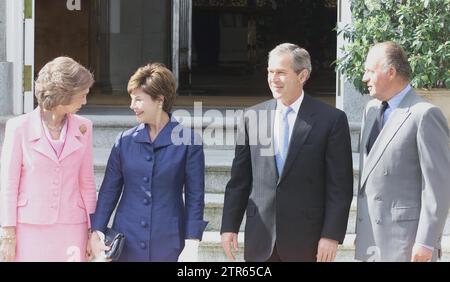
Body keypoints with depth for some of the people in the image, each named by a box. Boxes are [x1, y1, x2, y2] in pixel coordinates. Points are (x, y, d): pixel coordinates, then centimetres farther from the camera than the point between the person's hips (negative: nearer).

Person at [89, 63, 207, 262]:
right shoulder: (125, 141, 5)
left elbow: (195, 198, -4)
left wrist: (191, 246, -9)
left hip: (168, 245, -2)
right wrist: (96, 232, 0)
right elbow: (109, 190, 8)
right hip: (127, 243, 3)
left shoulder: (188, 142, -4)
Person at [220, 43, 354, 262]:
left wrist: (332, 235, -10)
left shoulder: (331, 119, -3)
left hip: (306, 242, -3)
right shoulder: (252, 117, 8)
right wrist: (229, 226, 5)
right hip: (260, 239, 3)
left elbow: (340, 185, -5)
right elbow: (239, 179, 11)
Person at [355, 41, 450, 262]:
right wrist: (360, 229, 17)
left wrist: (427, 242, -16)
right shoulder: (371, 110, 13)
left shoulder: (425, 115, -11)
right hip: (370, 238, 7)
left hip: (405, 243, -7)